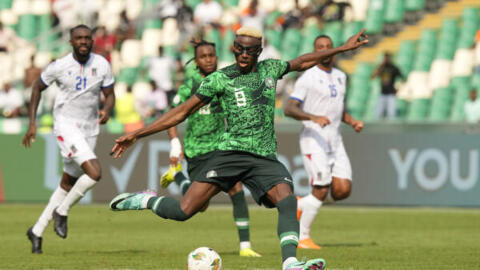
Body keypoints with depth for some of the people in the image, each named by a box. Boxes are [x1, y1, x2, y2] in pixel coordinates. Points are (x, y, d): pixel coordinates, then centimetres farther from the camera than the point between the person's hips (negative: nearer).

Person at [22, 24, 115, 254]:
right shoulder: (59, 66, -8)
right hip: (66, 125, -5)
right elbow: (37, 87, 6)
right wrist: (32, 123, 3)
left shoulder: (102, 65, 0)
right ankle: (62, 212, -3)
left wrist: (106, 111, -16)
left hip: (89, 129, 5)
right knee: (94, 173, -24)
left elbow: (109, 95, 8)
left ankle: (37, 231, 24)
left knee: (68, 185, 11)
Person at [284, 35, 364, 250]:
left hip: (335, 141, 7)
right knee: (321, 190, -11)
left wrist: (353, 122, 9)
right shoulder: (308, 78, -7)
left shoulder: (340, 77, 15)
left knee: (343, 190, -5)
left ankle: (301, 205, 18)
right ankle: (302, 237, 4)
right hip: (314, 140, -7)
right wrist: (314, 117, -28)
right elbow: (289, 109, -14)